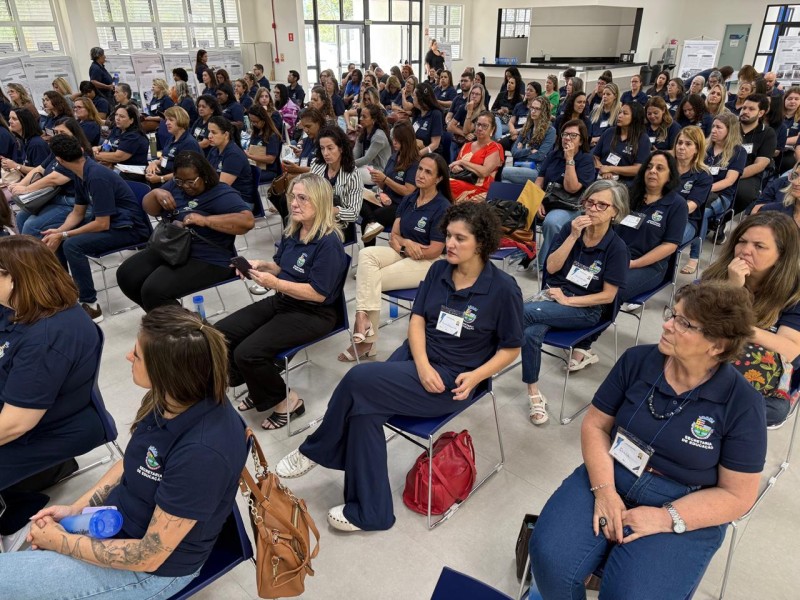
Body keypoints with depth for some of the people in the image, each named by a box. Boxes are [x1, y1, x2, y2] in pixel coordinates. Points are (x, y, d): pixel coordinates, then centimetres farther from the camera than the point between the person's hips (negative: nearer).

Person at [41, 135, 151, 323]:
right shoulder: (81, 174, 2)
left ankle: (90, 305, -15)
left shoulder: (97, 177, -25)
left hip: (129, 228, -10)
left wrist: (63, 235, -18)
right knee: (52, 236, 9)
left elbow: (102, 224, -24)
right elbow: (78, 212, 10)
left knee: (72, 245, -27)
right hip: (106, 221, 10)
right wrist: (59, 231, -7)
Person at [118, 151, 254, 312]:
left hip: (207, 260, -8)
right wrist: (156, 193, -9)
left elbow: (248, 220, -28)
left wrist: (205, 220, -33)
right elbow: (149, 209, 14)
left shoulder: (222, 193, -14)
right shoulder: (175, 185, 8)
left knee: (154, 290, -24)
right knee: (126, 275, -3)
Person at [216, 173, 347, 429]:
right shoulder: (292, 231, 5)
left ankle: (284, 401, 3)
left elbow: (318, 293, -23)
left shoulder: (329, 242, -21)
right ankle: (259, 387, 17)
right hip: (282, 302, 9)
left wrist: (275, 283, -27)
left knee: (248, 353, -23)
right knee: (220, 333, -1)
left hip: (314, 314, -9)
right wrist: (262, 265, -3)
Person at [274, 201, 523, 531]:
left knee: (359, 378, -23)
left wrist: (476, 376, -18)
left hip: (452, 382, -5)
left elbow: (511, 347, -2)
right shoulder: (438, 271, 5)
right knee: (364, 409, -23)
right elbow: (417, 319, 4)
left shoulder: (503, 288, -9)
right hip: (416, 358, 5)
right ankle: (370, 512, -7)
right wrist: (422, 365, -14)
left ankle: (315, 451, 1)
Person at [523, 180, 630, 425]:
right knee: (532, 332, -29)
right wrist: (573, 236, -15)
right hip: (552, 294, 3)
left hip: (586, 309, -3)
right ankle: (533, 392, -13)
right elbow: (551, 267, -5)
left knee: (523, 312, -30)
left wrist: (568, 301, -14)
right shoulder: (570, 227, 0)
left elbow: (608, 296, -8)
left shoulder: (616, 247, -9)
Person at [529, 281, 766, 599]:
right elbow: (595, 424, 0)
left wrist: (667, 518, -18)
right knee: (551, 558, -20)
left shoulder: (741, 404, -10)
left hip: (684, 511, -2)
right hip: (609, 479, 2)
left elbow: (737, 495, -6)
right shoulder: (636, 360, -4)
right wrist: (603, 489, -15)